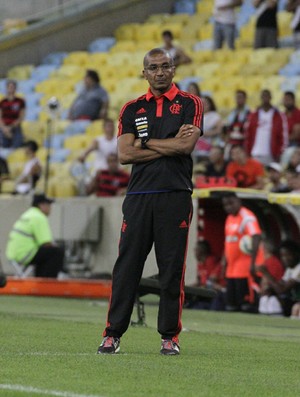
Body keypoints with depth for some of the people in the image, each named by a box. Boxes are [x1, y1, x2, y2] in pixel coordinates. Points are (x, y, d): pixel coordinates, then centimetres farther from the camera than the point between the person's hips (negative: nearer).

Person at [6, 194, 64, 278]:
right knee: (58, 252, -11)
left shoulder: (27, 215, 19)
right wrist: (55, 246, 3)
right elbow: (47, 244, -17)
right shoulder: (39, 217, -12)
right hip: (24, 255, -10)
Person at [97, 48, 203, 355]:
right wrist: (170, 145, -3)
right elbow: (124, 154, 1)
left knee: (172, 269, -1)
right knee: (126, 267, -1)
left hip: (175, 195, -2)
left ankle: (169, 336, 6)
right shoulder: (132, 109, 13)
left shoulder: (189, 104, 7)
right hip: (139, 195, 2)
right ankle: (113, 334, 3)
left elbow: (186, 146, -9)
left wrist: (145, 143, -2)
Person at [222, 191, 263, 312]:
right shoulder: (229, 218, 15)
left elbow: (256, 238, -24)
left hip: (245, 265, -9)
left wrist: (252, 262, -31)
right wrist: (225, 259, 19)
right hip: (232, 266, 9)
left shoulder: (247, 217, -13)